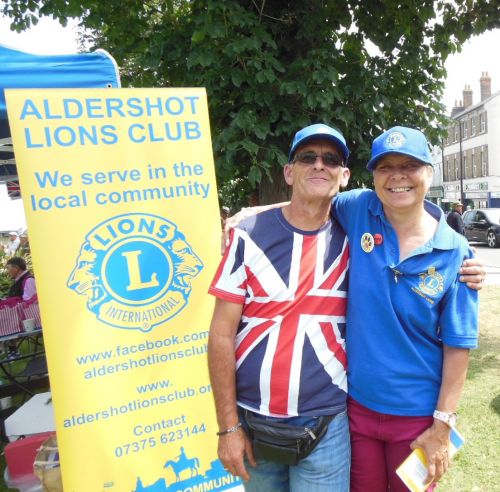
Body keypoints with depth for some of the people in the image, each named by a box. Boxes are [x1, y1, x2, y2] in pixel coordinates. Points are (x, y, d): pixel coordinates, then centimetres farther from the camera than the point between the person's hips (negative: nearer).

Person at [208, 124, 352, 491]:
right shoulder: (251, 236, -7)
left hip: (327, 425, 1)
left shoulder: (352, 241, -3)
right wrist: (228, 426, -6)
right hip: (252, 420, 0)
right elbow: (222, 334, -7)